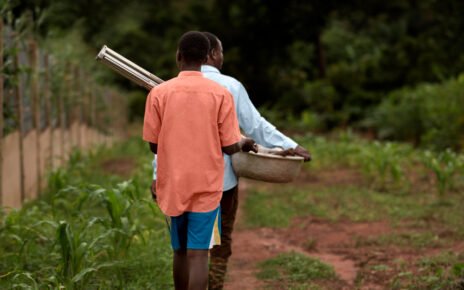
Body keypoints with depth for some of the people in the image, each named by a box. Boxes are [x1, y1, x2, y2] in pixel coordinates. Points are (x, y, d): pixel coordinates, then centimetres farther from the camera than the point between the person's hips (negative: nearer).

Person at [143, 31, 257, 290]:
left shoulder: (158, 93, -4)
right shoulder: (221, 94, -7)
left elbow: (154, 144, 0)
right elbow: (230, 147, -7)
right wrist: (246, 143, 16)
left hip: (173, 185, 2)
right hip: (206, 186, -2)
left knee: (180, 252, 16)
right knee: (198, 253, -2)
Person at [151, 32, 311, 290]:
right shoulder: (230, 86, -7)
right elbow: (256, 126, -7)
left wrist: (158, 174, 3)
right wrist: (290, 145, -1)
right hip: (222, 176, -2)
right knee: (221, 241, 9)